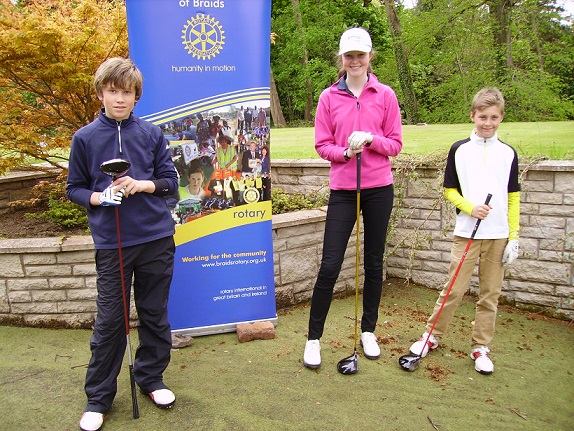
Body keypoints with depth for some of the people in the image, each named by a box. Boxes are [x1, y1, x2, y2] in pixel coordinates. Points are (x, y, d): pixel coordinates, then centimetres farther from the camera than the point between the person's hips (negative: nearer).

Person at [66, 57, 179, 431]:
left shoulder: (152, 134, 4)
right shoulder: (85, 138, 3)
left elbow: (171, 180, 6)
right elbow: (74, 188, 8)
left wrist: (142, 184, -12)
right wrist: (97, 197, -12)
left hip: (156, 237, 1)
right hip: (111, 242, -1)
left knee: (155, 314, 12)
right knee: (109, 321, 5)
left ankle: (151, 377, 32)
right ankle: (99, 397, 22)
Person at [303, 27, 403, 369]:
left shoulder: (385, 95, 4)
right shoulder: (329, 97, 4)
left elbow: (395, 144, 4)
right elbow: (322, 145, 4)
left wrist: (370, 139, -15)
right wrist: (345, 151, -15)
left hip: (379, 189, 1)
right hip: (343, 190, -1)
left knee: (374, 264, 10)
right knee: (330, 266, -4)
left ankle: (368, 331, 28)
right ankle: (314, 338, 11)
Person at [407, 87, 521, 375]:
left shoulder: (508, 153, 5)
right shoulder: (459, 150, 1)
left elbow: (513, 198, 7)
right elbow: (449, 190, 5)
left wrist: (513, 237, 2)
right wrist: (470, 207, -13)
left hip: (498, 235, 2)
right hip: (466, 232, -1)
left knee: (490, 294, 8)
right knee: (454, 289, 1)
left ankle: (480, 347, 21)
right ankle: (433, 335, 20)